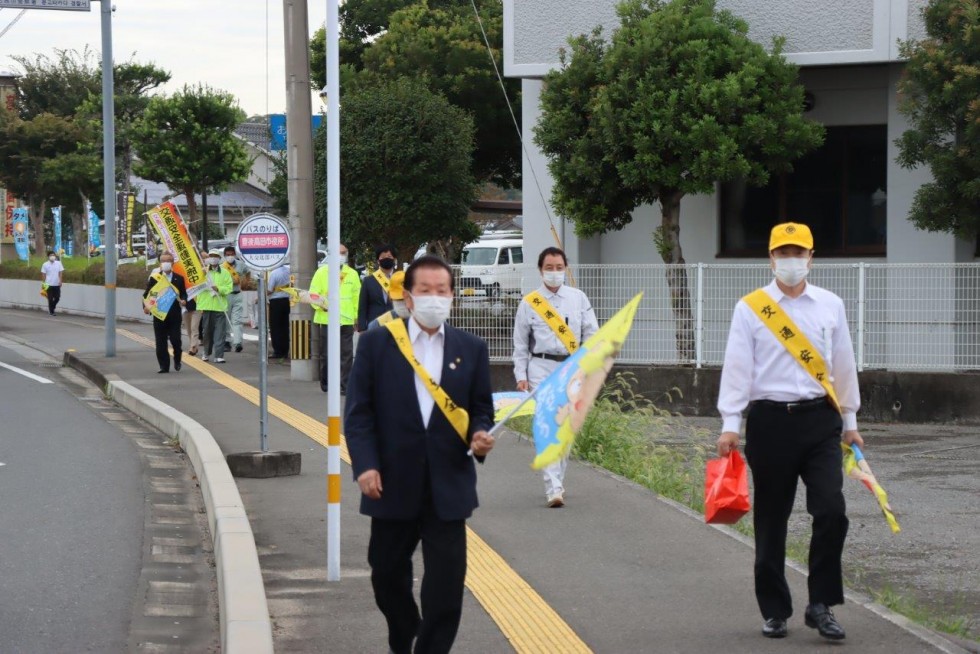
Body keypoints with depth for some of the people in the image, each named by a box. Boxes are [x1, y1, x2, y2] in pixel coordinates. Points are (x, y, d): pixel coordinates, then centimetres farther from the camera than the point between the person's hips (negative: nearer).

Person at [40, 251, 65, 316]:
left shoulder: (59, 263, 3)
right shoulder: (45, 264, -1)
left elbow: (61, 272, 3)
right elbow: (43, 274, 2)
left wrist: (60, 281, -8)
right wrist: (43, 283, -2)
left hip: (57, 284, 2)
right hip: (49, 284, -2)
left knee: (57, 298, 2)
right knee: (50, 299, 0)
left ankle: (51, 308, 25)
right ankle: (51, 311, 9)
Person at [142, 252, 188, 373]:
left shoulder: (179, 279, 7)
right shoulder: (154, 278, 4)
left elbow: (184, 294, 10)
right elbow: (147, 294, 3)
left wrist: (183, 300, -13)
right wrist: (145, 306, -13)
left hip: (175, 315, 0)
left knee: (176, 340, -6)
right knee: (161, 342, 1)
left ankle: (177, 360, 21)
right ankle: (164, 366, 9)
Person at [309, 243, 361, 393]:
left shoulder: (352, 274, 9)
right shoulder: (322, 272, 3)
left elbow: (356, 296, 12)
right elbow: (313, 294, 2)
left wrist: (357, 316, 10)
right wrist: (321, 305, -14)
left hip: (346, 320, 1)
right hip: (327, 319, -1)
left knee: (346, 354, -5)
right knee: (326, 354, 5)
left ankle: (345, 385, -3)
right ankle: (326, 384, 17)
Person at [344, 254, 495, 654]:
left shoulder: (471, 349, 6)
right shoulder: (376, 343, -1)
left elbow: (481, 408, 10)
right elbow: (359, 411, -3)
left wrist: (480, 435, -13)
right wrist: (365, 466, -13)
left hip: (448, 486, 0)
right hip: (392, 483, 0)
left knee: (447, 580, -4)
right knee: (388, 572, 13)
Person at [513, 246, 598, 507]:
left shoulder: (578, 298, 7)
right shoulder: (529, 303, 3)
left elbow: (591, 334, 7)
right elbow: (520, 344, 6)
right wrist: (521, 376, 0)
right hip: (541, 368, -3)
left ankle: (558, 481, 23)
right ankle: (553, 489, -17)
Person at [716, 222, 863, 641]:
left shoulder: (831, 306, 9)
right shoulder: (750, 308, 1)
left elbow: (843, 365, 15)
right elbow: (736, 367, -2)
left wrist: (850, 421, 18)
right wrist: (729, 425, -8)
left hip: (820, 420, 2)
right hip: (770, 421, -1)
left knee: (831, 512, -11)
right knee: (771, 521, 5)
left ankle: (820, 605, 2)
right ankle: (774, 611, 17)